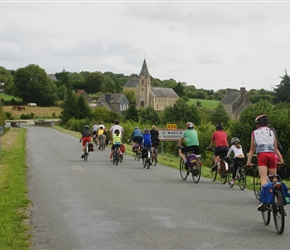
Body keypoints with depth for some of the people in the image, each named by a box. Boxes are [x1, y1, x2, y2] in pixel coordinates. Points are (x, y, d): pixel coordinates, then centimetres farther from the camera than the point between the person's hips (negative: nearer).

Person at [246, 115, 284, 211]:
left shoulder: (254, 133, 20)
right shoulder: (271, 132, 24)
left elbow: (252, 150, 19)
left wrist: (248, 162, 22)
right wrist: (281, 160, 28)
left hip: (261, 155, -2)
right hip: (272, 155, 2)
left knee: (263, 178, -14)